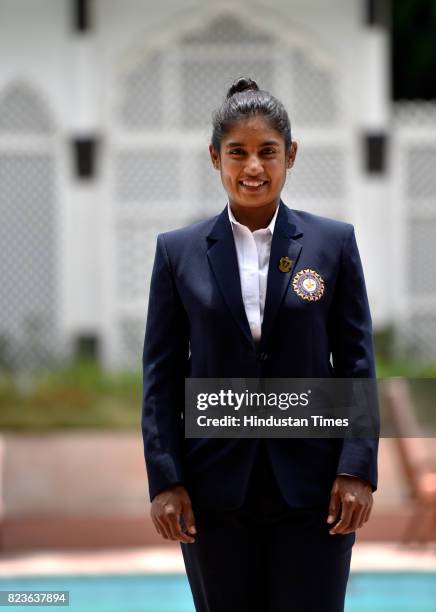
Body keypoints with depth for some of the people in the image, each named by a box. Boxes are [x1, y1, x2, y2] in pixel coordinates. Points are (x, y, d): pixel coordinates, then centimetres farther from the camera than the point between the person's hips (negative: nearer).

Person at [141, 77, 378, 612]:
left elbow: (357, 362, 3)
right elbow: (161, 373, 4)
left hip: (311, 487, -1)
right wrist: (164, 481, -4)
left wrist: (357, 469, -6)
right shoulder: (178, 252, 4)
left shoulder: (333, 243, 3)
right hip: (216, 486, 1)